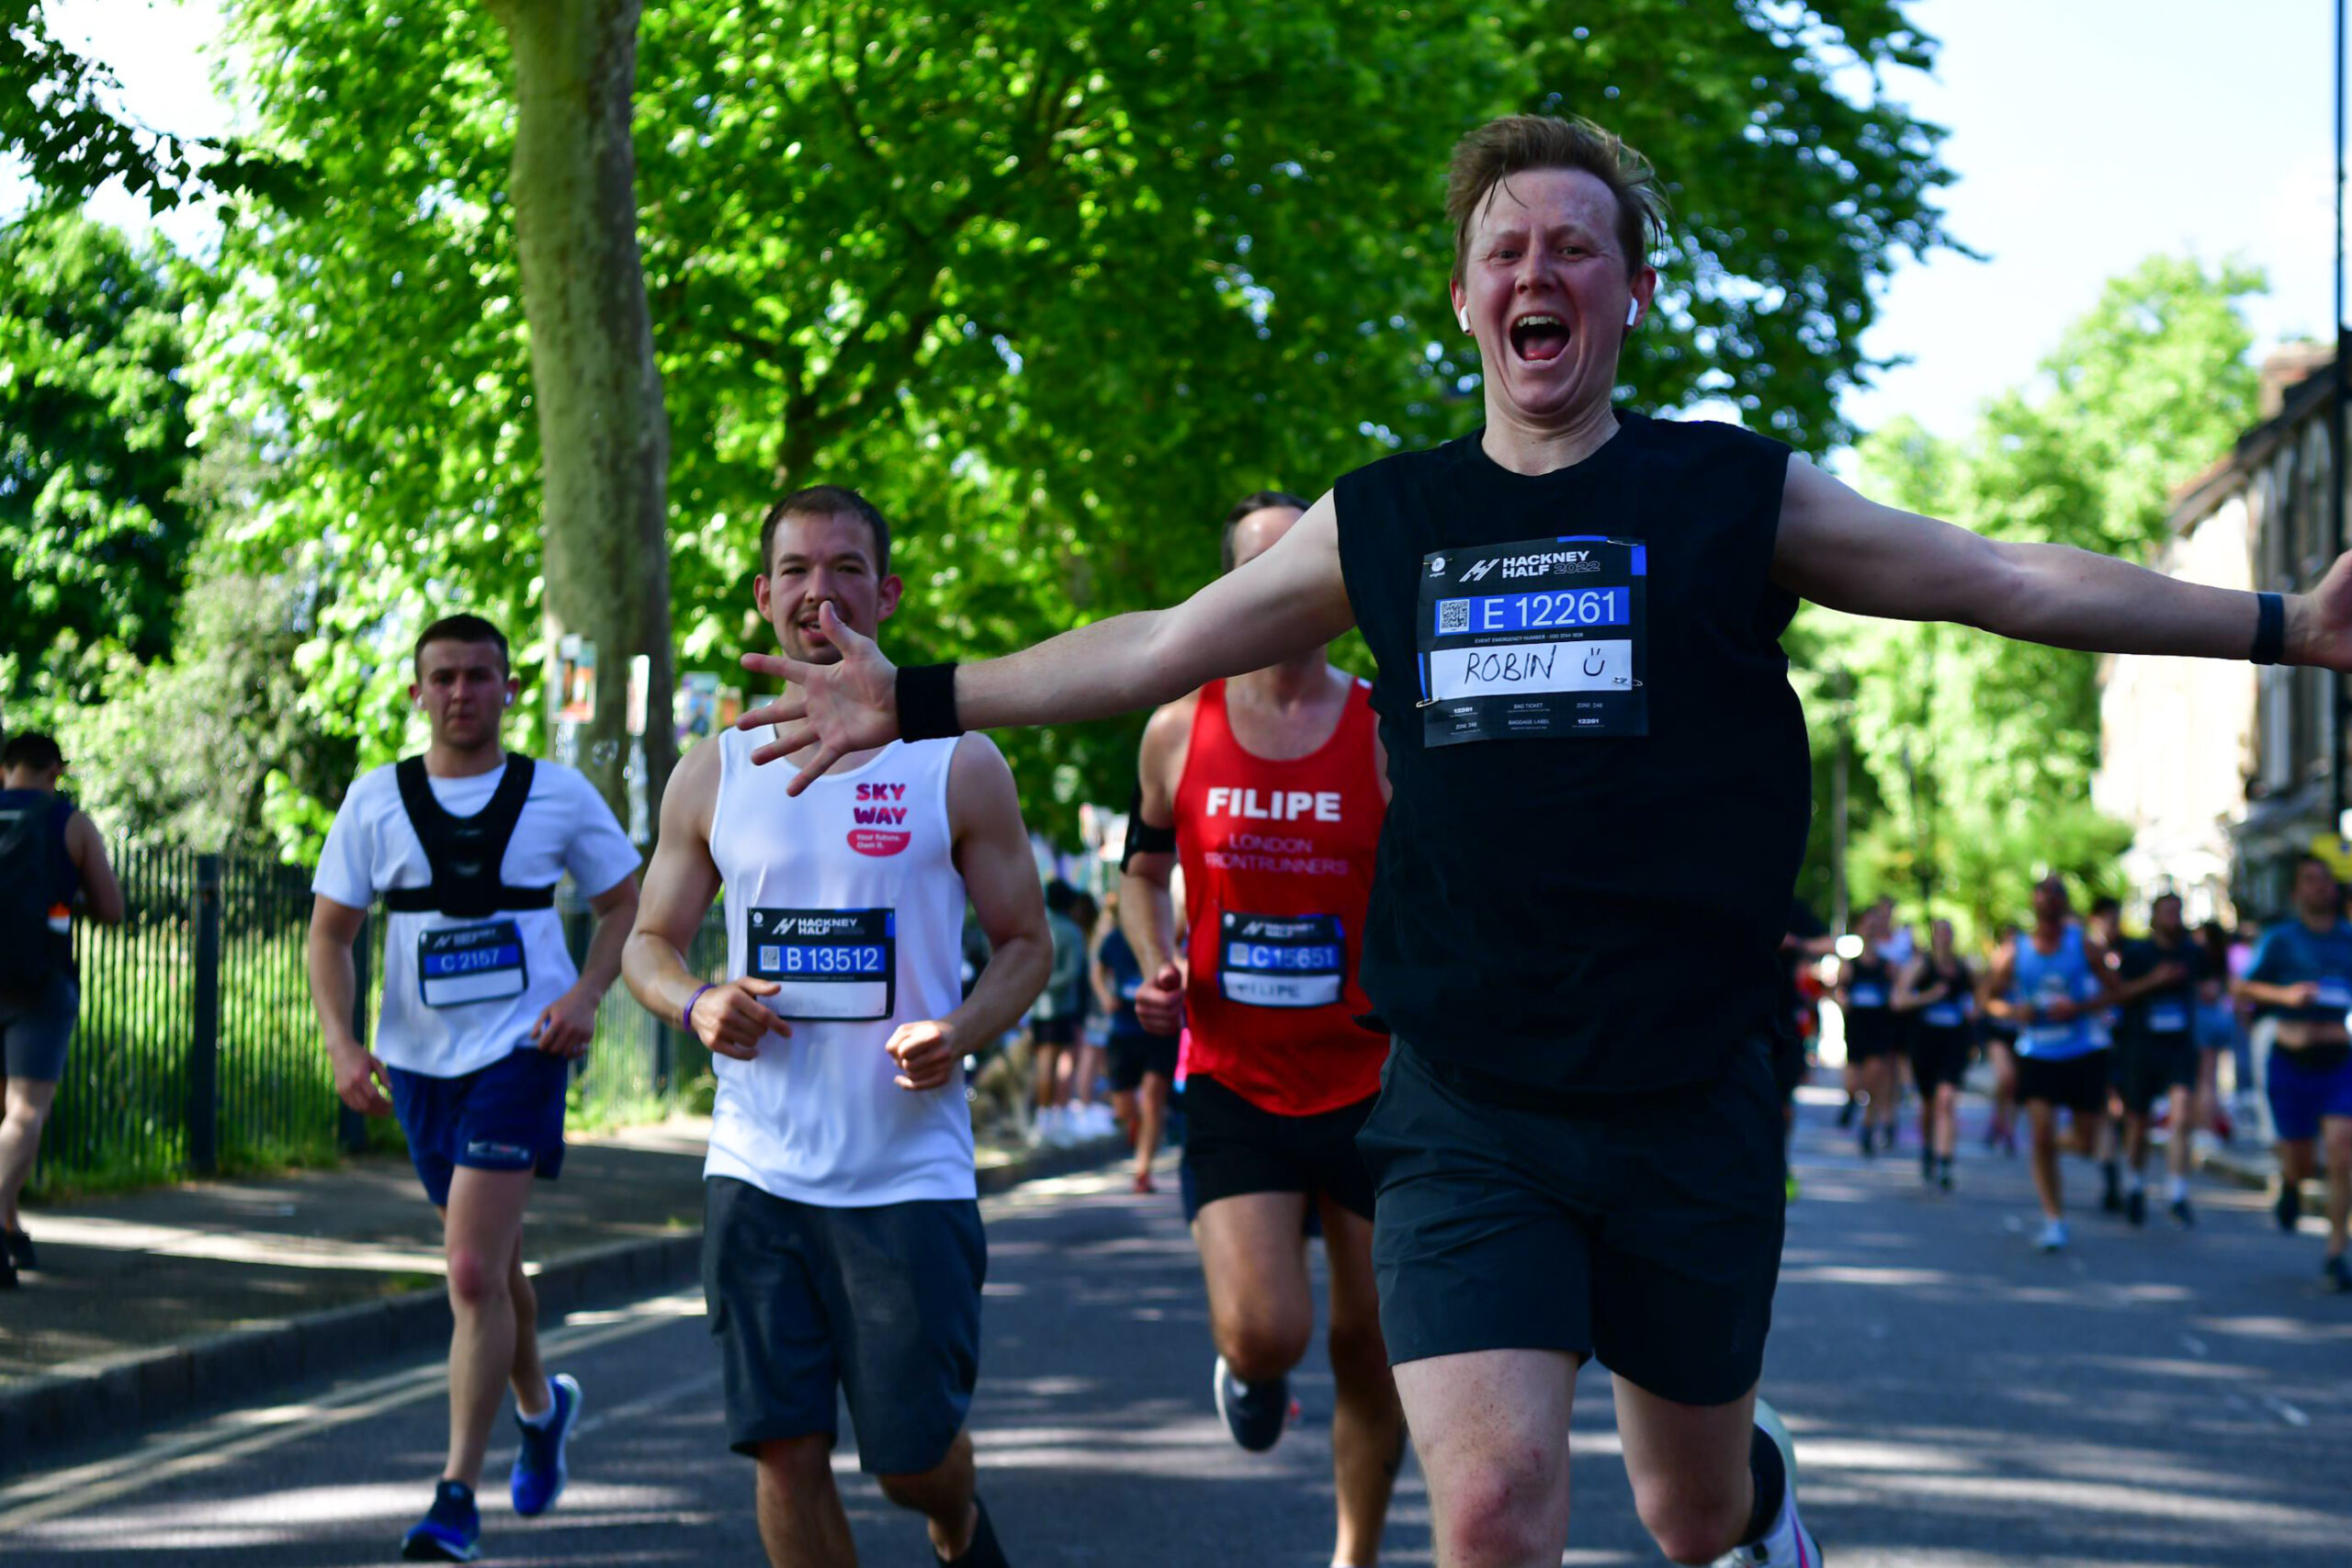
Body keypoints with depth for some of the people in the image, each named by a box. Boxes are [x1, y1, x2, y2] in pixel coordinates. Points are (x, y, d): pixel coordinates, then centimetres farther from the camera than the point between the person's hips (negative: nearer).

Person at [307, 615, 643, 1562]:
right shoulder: (375, 800, 3)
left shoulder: (560, 796, 0)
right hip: (418, 1058, 3)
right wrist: (342, 1043, -9)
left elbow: (624, 902, 10)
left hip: (521, 1051, -3)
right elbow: (330, 933, 5)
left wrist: (585, 994, -7)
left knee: (473, 1272, -14)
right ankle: (541, 1405, 45)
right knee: (489, 1264, 17)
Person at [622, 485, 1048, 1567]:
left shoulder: (956, 766, 0)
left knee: (912, 1456, 1)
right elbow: (649, 943, 14)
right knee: (784, 1449, 0)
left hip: (910, 1173, -2)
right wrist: (696, 1005, -10)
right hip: (758, 1173, 2)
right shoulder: (713, 776, 7)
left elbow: (1026, 943, 5)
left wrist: (960, 1034, -16)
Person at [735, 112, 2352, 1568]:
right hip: (1468, 1112, 1)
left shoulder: (1734, 494, 1)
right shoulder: (1383, 520, 6)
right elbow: (1153, 649, 16)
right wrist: (917, 700, 15)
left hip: (1688, 1104, 0)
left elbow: (2012, 579, 3)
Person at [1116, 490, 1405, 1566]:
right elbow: (1144, 869, 16)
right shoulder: (1179, 731, 0)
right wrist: (1158, 968, -2)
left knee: (1369, 1344, 7)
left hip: (1370, 1084, 0)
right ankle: (1245, 1375, 23)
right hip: (1232, 1081, 0)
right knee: (1264, 1334, -15)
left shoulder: (1389, 737, -5)